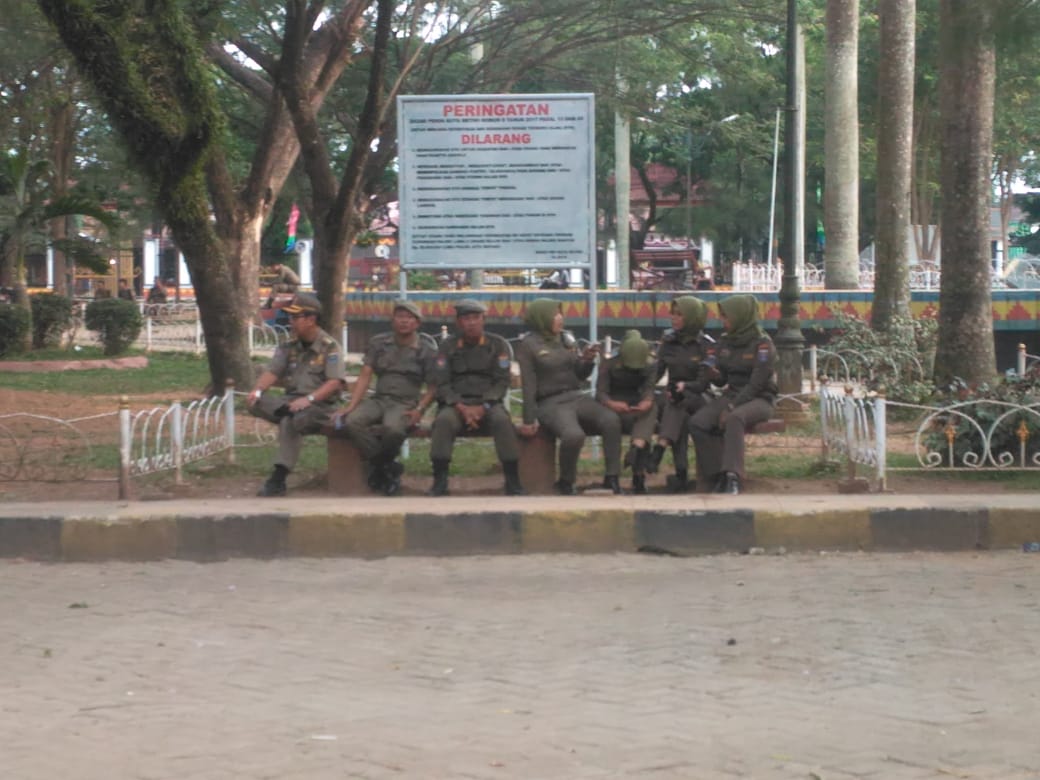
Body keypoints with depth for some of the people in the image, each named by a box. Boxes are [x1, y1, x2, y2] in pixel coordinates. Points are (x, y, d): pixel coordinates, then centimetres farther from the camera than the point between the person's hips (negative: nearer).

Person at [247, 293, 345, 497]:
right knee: (255, 403, -19)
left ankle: (278, 479, -31)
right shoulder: (288, 347, 12)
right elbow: (272, 372, 4)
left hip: (319, 406, -6)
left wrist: (309, 399, -29)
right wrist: (258, 390, -17)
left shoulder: (329, 347, -6)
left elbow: (335, 383, -15)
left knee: (290, 421, -36)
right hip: (290, 400, 6)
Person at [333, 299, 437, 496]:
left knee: (392, 428, -38)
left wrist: (419, 409, -12)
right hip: (379, 399, 3)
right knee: (352, 421, -29)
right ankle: (389, 468, -15)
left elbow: (432, 387, 6)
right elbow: (365, 376, 7)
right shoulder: (378, 343, 12)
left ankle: (378, 465, -4)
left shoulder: (426, 352, 5)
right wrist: (351, 405, -4)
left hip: (405, 404, -3)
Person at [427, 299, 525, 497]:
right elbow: (442, 384, 2)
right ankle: (439, 482, -30)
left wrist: (482, 408, -15)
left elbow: (501, 382, 0)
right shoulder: (447, 347, 8)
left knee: (502, 421, -33)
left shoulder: (497, 345, 6)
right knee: (444, 421, -33)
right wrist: (461, 408, -16)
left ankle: (513, 482, -27)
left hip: (488, 403, 0)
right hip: (456, 404, 0)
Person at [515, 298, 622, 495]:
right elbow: (528, 385, -4)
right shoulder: (529, 346, -2)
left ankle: (612, 479, -20)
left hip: (577, 396, 5)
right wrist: (529, 419, -7)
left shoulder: (566, 339, 13)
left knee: (612, 421, -24)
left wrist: (587, 360, -3)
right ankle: (565, 484, -11)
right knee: (574, 435, -35)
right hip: (550, 403, -5)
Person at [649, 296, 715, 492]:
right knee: (680, 419, -33)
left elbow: (703, 383, -10)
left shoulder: (706, 345, -3)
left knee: (679, 400, -37)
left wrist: (684, 386, -29)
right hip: (671, 398, 2)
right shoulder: (669, 341, 9)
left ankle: (659, 450, -52)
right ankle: (681, 472, -43)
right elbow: (657, 371, 5)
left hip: (696, 398, -2)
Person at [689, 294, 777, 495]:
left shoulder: (762, 344, -10)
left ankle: (733, 477, -40)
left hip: (759, 399, -6)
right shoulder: (726, 342, 10)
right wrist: (714, 375, -11)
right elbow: (722, 380, 14)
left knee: (734, 419, -39)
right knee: (698, 422, -21)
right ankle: (717, 477, -18)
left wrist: (731, 408, -22)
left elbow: (757, 383, -16)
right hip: (732, 394, 6)